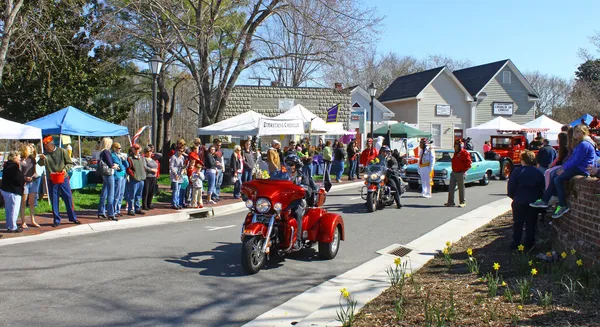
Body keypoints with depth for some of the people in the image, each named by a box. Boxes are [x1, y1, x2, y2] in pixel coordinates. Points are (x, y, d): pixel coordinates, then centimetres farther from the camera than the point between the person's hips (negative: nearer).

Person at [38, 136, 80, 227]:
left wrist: (65, 169, -16)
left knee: (68, 198, 2)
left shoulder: (62, 151, -3)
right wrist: (42, 158, -29)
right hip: (52, 180, 2)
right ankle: (56, 220, 15)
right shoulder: (46, 154, 3)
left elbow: (69, 163, 3)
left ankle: (73, 218, 13)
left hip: (63, 178, -2)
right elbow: (41, 164, -8)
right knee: (54, 201, 6)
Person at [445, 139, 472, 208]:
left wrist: (463, 170, -11)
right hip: (454, 173, 8)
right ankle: (450, 202, 10)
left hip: (460, 173, -8)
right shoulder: (456, 153, 14)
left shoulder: (465, 153, -12)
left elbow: (468, 164, -14)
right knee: (451, 188, 5)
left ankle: (462, 202, 12)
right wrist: (453, 170, 13)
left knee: (461, 188, 2)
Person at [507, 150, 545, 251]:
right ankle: (529, 245, 12)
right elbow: (543, 188, 3)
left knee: (517, 223, 8)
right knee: (531, 224, 8)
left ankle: (515, 244, 11)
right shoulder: (538, 173, -1)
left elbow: (510, 188, -8)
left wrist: (513, 197, 8)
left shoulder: (516, 171, -9)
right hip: (533, 202, 2)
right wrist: (538, 198, 14)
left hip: (519, 202, -2)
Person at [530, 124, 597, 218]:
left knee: (558, 179, -20)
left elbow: (576, 161, -19)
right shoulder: (581, 144, 20)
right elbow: (572, 158, 20)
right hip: (577, 168, 11)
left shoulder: (584, 144, -16)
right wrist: (563, 167, 9)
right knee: (554, 178, 4)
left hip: (581, 170, -11)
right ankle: (544, 200, 2)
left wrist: (564, 168, -10)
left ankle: (563, 206, -17)